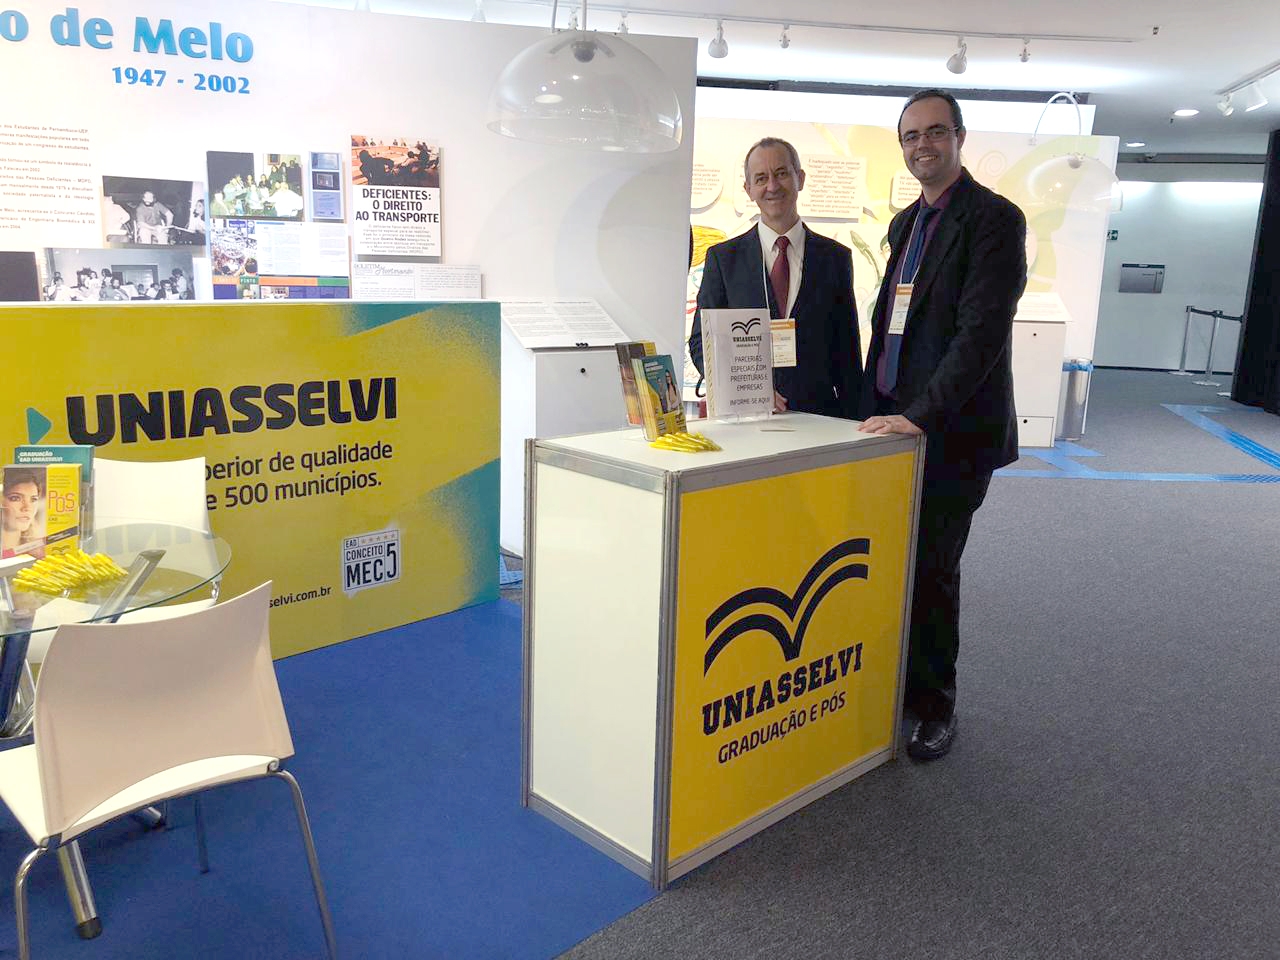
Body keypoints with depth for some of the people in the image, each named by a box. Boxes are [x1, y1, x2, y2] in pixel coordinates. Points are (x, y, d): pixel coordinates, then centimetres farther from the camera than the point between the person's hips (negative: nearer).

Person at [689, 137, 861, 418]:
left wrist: (853, 424, 2)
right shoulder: (723, 257, 7)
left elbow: (847, 352, 10)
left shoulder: (835, 257, 10)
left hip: (819, 416, 1)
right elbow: (701, 343, 5)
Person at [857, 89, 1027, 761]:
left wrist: (920, 415, -24)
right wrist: (872, 407, 15)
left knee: (931, 570, 1)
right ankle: (893, 686, 27)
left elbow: (983, 331, -19)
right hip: (893, 421, 7)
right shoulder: (907, 223, 17)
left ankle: (934, 706, 19)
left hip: (951, 430, -7)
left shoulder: (993, 218, -9)